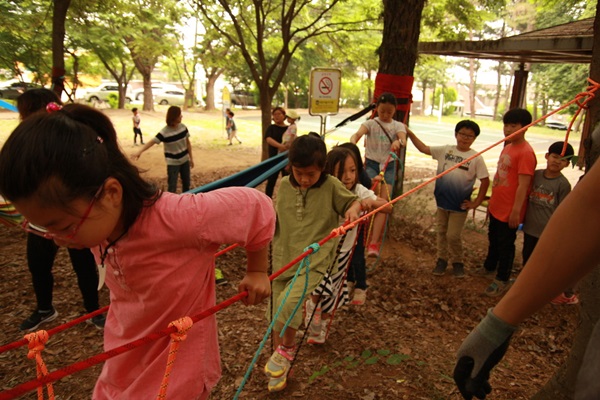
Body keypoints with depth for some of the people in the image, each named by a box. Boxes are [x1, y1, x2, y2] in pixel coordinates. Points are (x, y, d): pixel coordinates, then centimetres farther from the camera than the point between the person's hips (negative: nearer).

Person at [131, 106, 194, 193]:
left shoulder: (183, 127, -5)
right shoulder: (164, 132, -20)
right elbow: (152, 142, -21)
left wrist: (191, 158, 9)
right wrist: (139, 152, -34)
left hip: (185, 160, 5)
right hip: (173, 163, -5)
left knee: (186, 183, 17)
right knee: (172, 186, -6)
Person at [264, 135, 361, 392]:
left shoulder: (331, 186, -7)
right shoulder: (283, 186, 2)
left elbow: (353, 200, 5)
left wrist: (353, 209, -17)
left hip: (314, 260, -4)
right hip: (283, 259, 4)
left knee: (289, 301, -26)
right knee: (277, 315, 11)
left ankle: (286, 350, 5)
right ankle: (280, 368, 35)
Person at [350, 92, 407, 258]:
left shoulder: (398, 126, 2)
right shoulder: (371, 123, -2)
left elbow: (403, 140, -20)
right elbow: (357, 134, -24)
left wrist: (398, 141, -46)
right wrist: (352, 143, -48)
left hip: (389, 165, 2)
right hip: (371, 163, -2)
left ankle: (374, 242, -6)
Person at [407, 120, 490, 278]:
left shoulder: (476, 158, -8)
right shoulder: (445, 150, 0)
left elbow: (485, 181, -5)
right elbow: (423, 148, 0)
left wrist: (476, 203, -6)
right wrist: (410, 133, -10)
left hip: (459, 205, -3)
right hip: (442, 201, 3)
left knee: (453, 236, 2)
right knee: (441, 232, 15)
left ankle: (457, 262, 25)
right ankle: (442, 259, 32)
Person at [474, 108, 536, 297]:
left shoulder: (526, 152, -19)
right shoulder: (507, 147, 8)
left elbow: (523, 185, -21)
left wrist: (516, 210, -21)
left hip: (510, 210, -9)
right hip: (496, 207, 9)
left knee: (506, 244, 6)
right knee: (493, 239, 24)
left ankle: (502, 280, 22)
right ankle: (489, 267, 45)